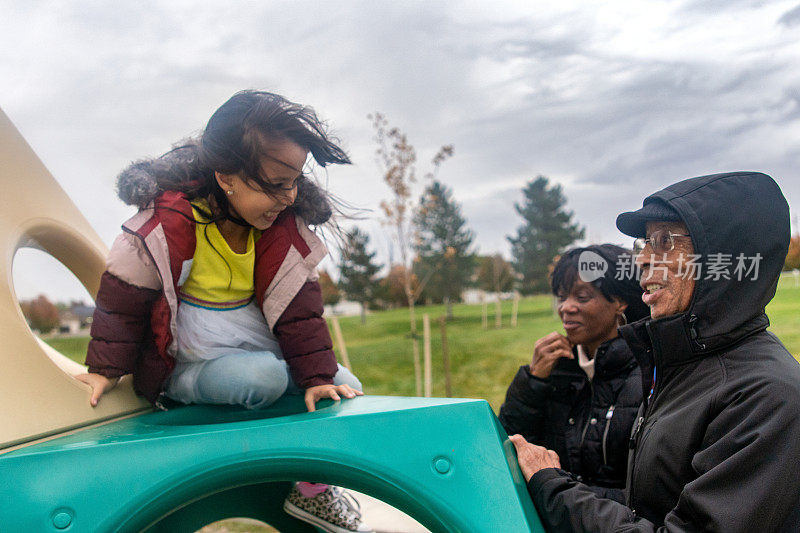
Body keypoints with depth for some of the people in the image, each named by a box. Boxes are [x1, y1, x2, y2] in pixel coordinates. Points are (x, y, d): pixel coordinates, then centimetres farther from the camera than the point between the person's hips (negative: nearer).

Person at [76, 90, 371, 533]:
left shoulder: (283, 225, -7)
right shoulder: (169, 223, -22)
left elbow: (297, 304, -5)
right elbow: (123, 296, -10)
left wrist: (318, 375, -11)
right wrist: (106, 369, -5)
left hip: (261, 352, 6)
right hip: (184, 367, -5)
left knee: (346, 387, -5)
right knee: (264, 376, -33)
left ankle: (311, 489, 5)